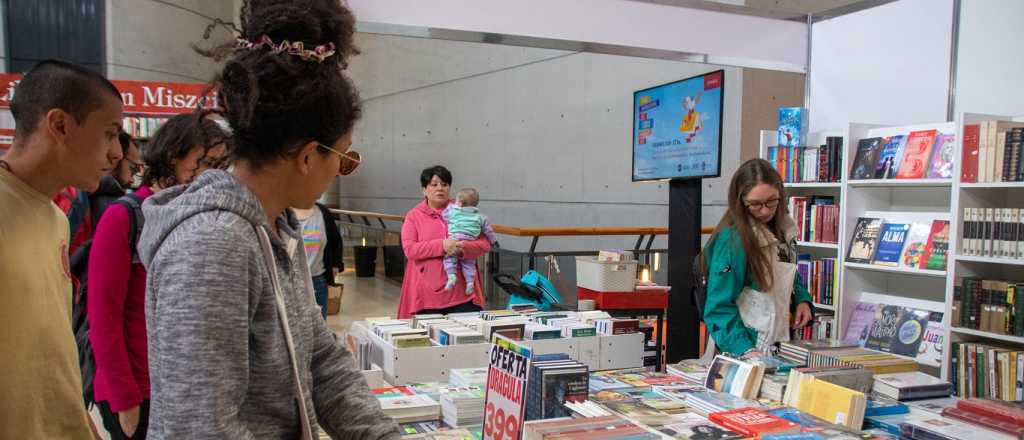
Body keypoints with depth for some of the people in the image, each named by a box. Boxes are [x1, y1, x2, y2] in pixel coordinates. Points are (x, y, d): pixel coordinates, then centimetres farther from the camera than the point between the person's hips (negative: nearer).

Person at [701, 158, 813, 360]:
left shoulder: (784, 228, 2)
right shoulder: (732, 239, -20)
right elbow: (720, 307, -21)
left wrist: (802, 300, 0)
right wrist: (744, 350, -32)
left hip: (781, 342, 7)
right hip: (744, 352, -7)